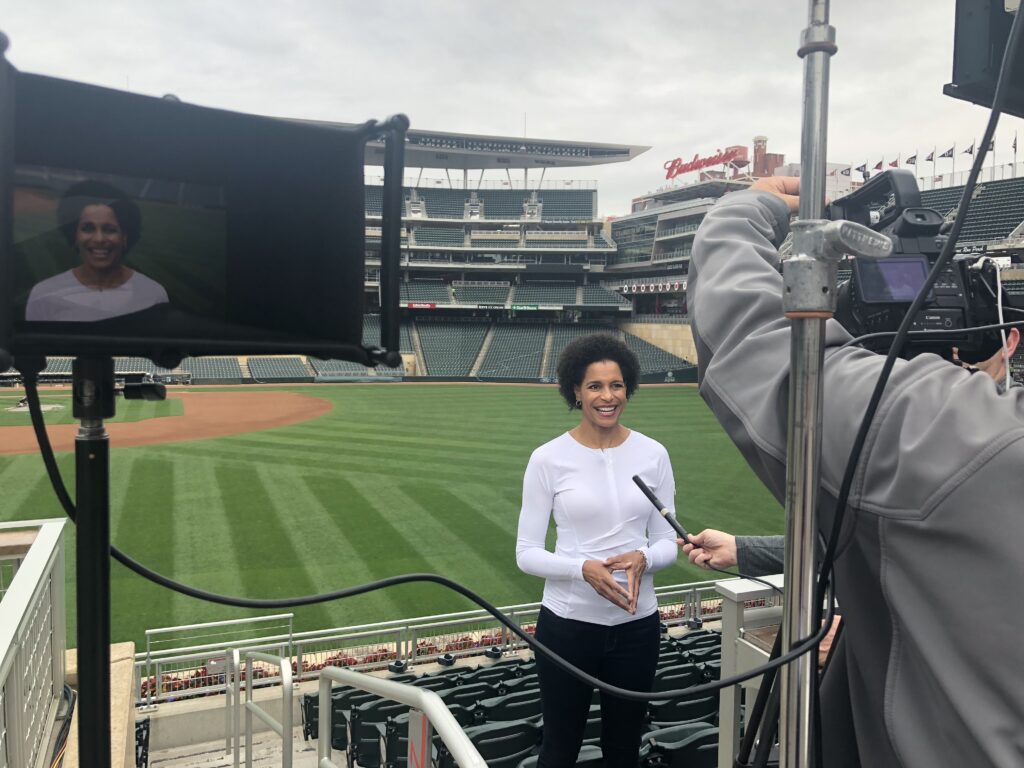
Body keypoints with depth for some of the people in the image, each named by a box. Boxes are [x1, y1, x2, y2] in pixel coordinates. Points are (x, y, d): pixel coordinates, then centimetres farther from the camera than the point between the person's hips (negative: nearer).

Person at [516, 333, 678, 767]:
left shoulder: (653, 454, -2)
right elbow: (526, 553, -8)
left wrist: (643, 559, -19)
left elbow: (668, 543, 3)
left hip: (637, 625, 3)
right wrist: (583, 569, -25)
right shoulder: (548, 459, -10)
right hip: (567, 625, -2)